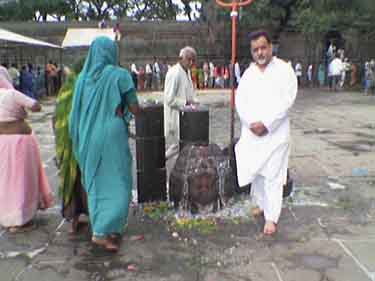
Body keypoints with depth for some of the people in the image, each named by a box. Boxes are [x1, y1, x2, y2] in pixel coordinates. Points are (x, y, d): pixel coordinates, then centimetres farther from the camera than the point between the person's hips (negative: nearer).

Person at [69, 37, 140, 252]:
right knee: (117, 184, 4)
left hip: (88, 139, 6)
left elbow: (78, 111, 9)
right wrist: (135, 107, 15)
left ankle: (104, 228, 26)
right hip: (112, 137, -5)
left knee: (96, 183, 16)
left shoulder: (83, 77, 5)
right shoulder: (119, 75, -9)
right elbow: (135, 110, -8)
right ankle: (101, 232, -3)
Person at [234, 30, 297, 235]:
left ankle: (271, 217, 3)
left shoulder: (284, 70, -4)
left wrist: (266, 124, -16)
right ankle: (262, 204, 32)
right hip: (251, 133, 5)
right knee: (254, 171, 13)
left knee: (272, 175, -5)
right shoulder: (248, 73, 10)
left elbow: (286, 101, -11)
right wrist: (251, 123, -11)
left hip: (275, 132, -4)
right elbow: (240, 100, 4)